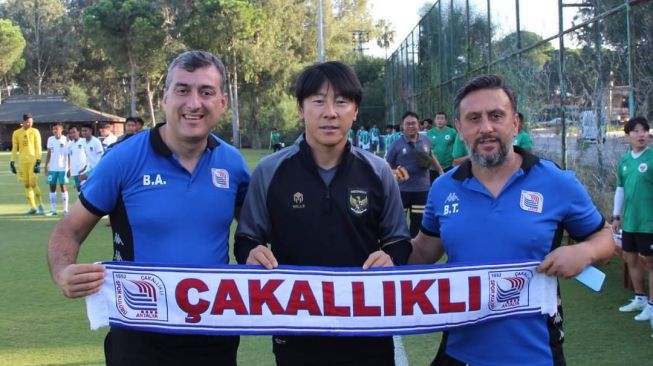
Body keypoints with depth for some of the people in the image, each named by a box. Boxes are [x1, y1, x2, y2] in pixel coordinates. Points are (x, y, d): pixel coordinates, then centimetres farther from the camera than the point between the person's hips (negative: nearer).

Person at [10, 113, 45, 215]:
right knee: (27, 185, 4)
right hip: (22, 161, 3)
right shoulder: (16, 133, 8)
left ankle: (40, 205, 1)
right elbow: (14, 149, 11)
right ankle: (33, 207, 9)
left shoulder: (35, 132, 2)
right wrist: (12, 162, 5)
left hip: (33, 160, -3)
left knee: (33, 183, -10)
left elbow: (38, 148, -1)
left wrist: (38, 161, -10)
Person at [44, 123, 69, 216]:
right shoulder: (50, 139, 7)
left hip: (63, 168, -4)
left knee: (63, 187, -3)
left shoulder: (66, 140, -5)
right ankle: (53, 210, 10)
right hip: (52, 168, 4)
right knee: (52, 187, 5)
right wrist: (46, 167, 9)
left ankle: (65, 209, 1)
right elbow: (49, 154, 13)